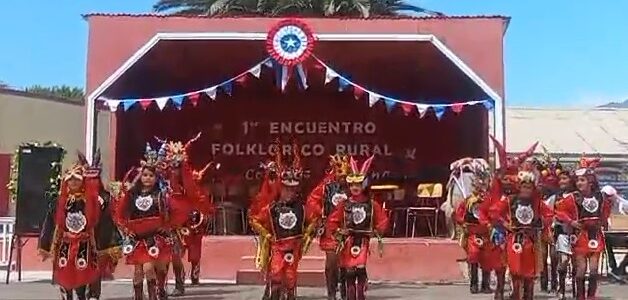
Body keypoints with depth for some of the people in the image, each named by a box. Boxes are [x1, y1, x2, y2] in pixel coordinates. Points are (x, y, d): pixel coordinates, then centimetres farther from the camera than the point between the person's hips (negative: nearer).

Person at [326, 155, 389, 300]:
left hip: (363, 240, -2)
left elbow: (383, 220, 8)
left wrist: (377, 232, -5)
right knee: (348, 272, 4)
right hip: (347, 241, 2)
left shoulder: (372, 204, 4)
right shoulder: (344, 204, 6)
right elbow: (332, 220, 8)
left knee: (360, 269, -17)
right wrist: (338, 231, -6)